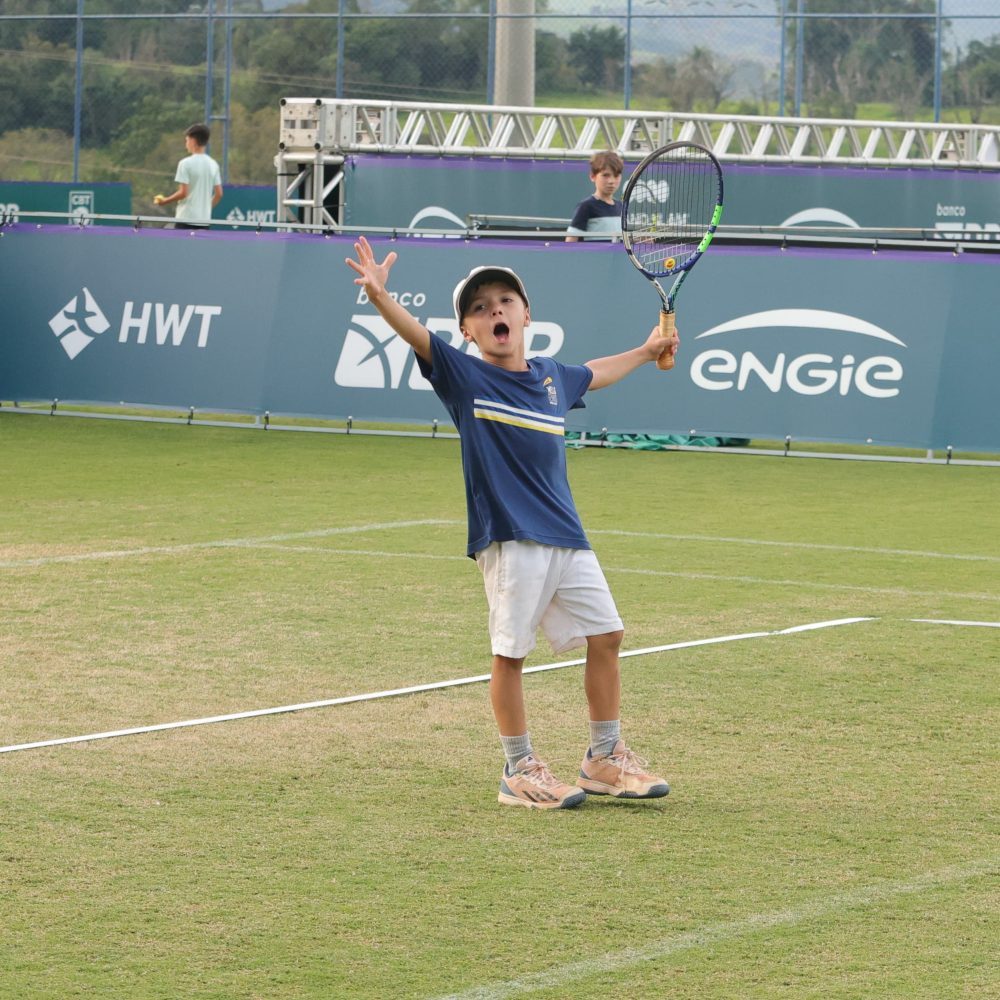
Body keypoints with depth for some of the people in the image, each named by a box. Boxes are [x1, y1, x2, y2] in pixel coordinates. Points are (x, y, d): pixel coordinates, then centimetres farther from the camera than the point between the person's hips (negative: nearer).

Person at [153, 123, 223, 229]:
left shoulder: (186, 163, -11)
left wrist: (164, 201, 0)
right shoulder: (213, 165, 7)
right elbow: (219, 194, 8)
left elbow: (183, 193, -14)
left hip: (186, 219, -6)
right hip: (205, 220, 6)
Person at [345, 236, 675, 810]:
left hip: (567, 536, 6)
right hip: (508, 539, -6)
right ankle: (520, 772, 10)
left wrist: (645, 352, 46)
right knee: (511, 651, -2)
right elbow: (416, 334, -20)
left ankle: (605, 760, 22)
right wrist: (380, 296, -37)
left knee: (605, 635, 8)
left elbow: (593, 374, 37)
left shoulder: (551, 377, 13)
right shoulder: (465, 376, -3)